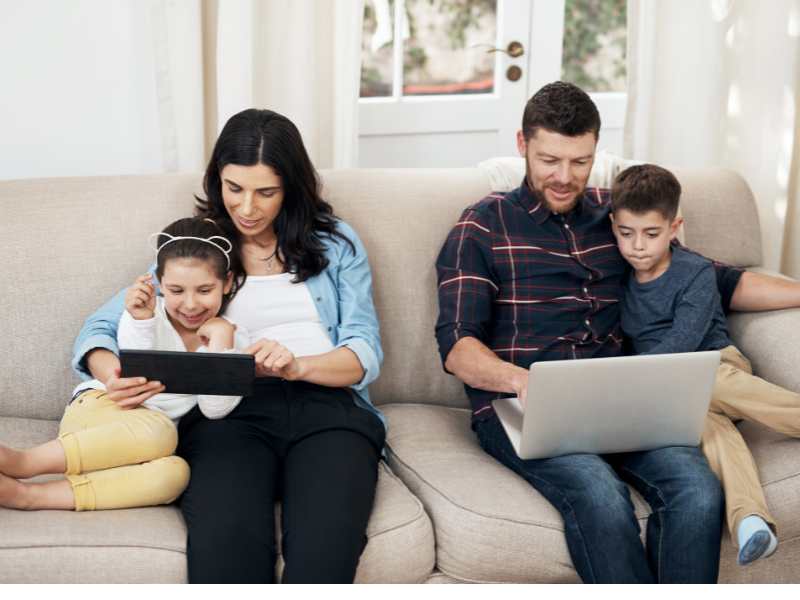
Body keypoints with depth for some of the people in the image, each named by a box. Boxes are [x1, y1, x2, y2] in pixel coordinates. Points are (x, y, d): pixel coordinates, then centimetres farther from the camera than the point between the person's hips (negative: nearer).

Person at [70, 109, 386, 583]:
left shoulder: (336, 243, 18)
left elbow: (365, 354, 9)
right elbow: (102, 326, 15)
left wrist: (296, 366, -13)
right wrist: (110, 371, -11)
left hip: (327, 405, 0)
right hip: (229, 409, 1)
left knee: (325, 544, -36)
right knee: (225, 543, -35)